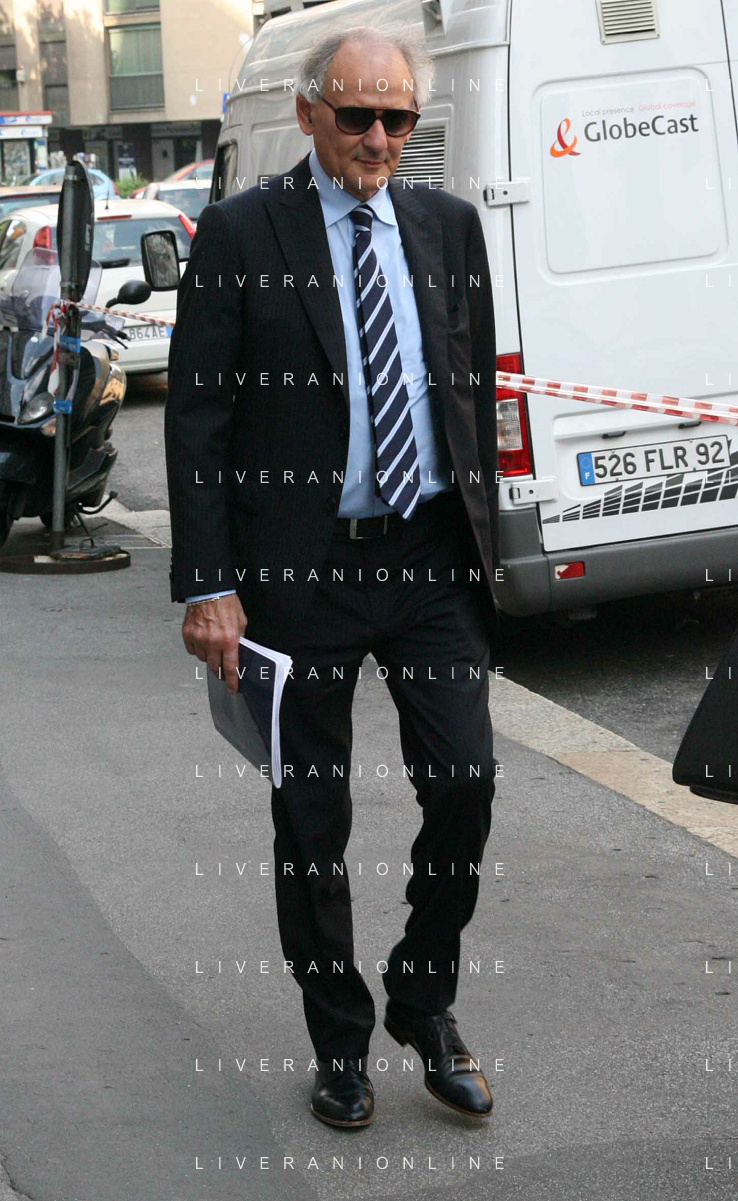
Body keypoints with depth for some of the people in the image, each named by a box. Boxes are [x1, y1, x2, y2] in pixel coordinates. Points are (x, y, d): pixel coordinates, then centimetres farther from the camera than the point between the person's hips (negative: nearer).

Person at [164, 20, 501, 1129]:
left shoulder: (450, 226, 8)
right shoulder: (241, 235, -5)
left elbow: (477, 390, 14)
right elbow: (196, 420, -6)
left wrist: (480, 536, 11)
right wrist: (209, 586, -11)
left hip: (432, 556, 3)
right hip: (303, 568, -3)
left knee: (465, 784, 1)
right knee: (312, 816, 7)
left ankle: (424, 1007, 24)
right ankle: (341, 1043, 25)